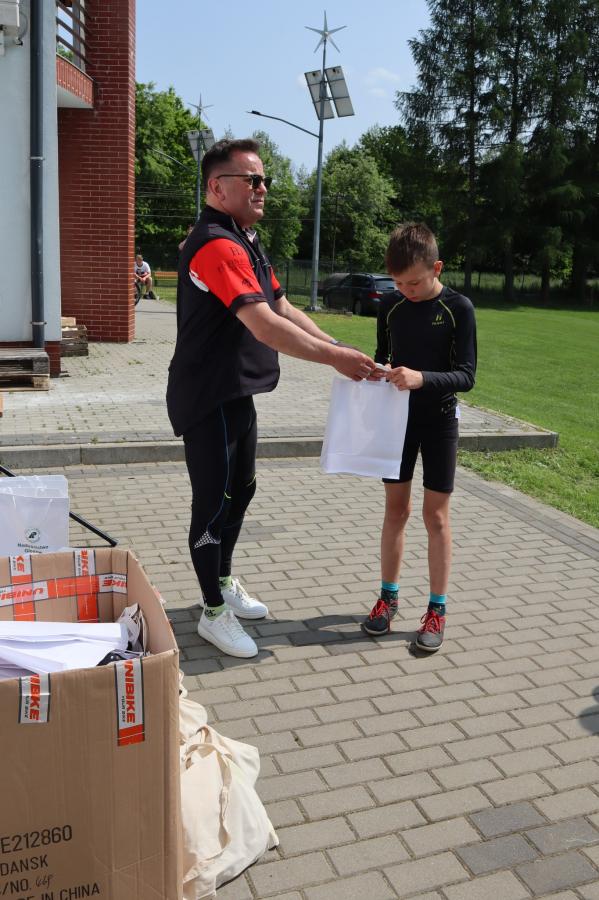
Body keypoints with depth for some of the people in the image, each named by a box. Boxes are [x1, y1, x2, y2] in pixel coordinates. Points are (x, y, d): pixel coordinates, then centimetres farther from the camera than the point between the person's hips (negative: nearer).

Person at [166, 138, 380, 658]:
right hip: (208, 399, -10)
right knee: (215, 501, 1)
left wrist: (336, 347, 3)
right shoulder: (217, 245, -21)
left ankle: (224, 582, 38)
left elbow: (284, 309, 13)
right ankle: (214, 613, 16)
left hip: (237, 394, 10)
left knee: (241, 490, 20)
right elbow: (265, 325, -30)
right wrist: (333, 358, -27)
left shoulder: (248, 242, 13)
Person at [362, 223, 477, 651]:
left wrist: (421, 378, -32)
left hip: (439, 421, -3)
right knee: (396, 507, 9)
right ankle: (389, 596, 22)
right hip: (397, 417, 3)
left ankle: (438, 608, 13)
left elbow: (466, 375, -16)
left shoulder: (459, 308, -12)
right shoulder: (391, 305, -1)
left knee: (436, 514, 1)